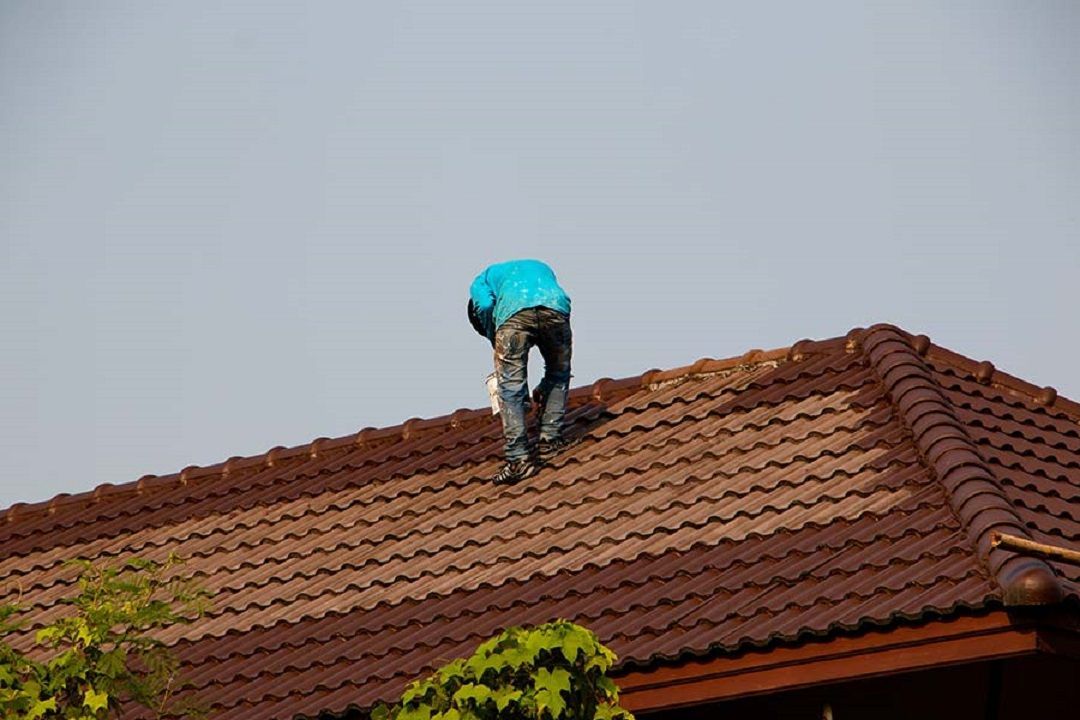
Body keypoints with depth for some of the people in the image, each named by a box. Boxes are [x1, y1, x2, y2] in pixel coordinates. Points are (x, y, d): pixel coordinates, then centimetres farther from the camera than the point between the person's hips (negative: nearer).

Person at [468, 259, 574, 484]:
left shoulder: (481, 282, 34)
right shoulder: (540, 267, 45)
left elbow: (485, 307, 7)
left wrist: (499, 348, 19)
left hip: (514, 312, -3)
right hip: (555, 307, 3)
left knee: (511, 387, 2)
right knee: (558, 375, 25)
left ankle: (519, 458, -5)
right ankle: (550, 441, 21)